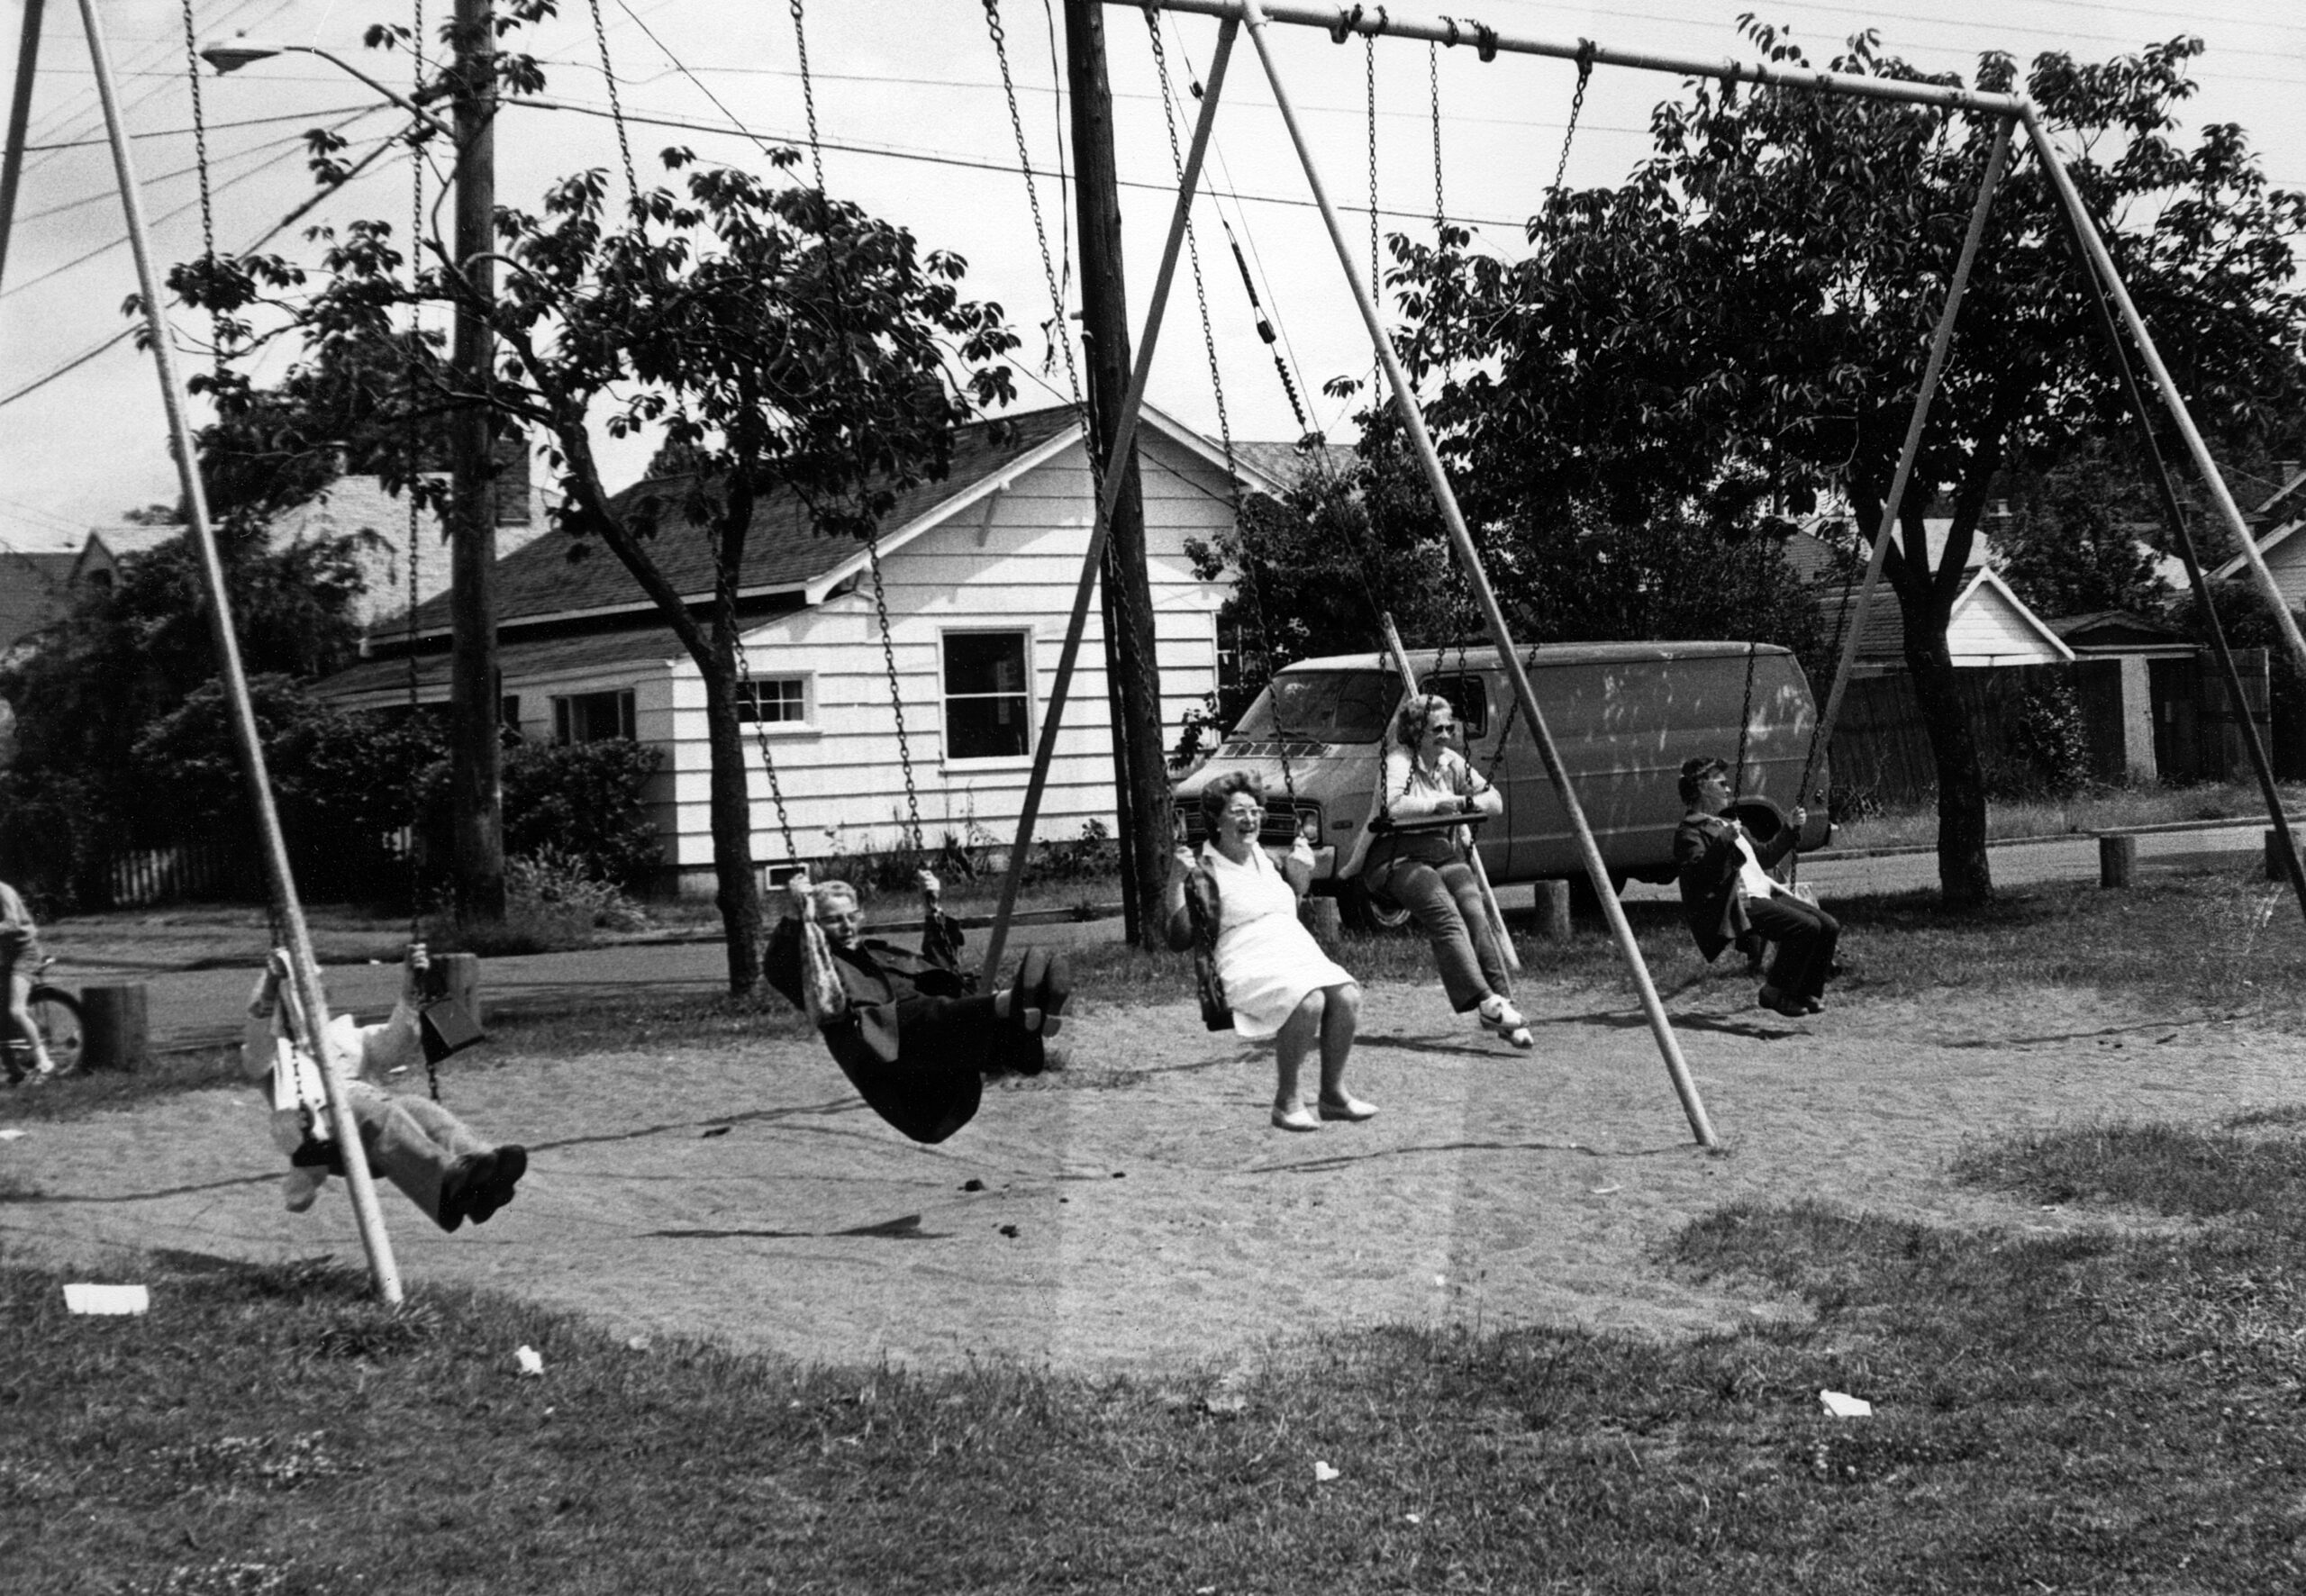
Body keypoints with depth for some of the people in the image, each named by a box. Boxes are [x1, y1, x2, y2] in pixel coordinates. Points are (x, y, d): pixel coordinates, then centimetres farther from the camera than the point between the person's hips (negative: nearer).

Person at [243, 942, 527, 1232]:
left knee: (418, 1108, -30)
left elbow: (395, 1043, 22)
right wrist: (270, 982, -14)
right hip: (320, 1123, -4)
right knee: (378, 1112, -37)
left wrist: (410, 994, 5)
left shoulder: (347, 1037, 39)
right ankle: (450, 1180, -65)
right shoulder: (272, 1048, 28)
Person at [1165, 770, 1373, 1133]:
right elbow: (1180, 940, -7)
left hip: (1301, 953, 6)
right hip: (1247, 964, -6)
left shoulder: (1267, 861, 22)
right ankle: (1287, 1102, -20)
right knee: (1308, 1001, -35)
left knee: (1347, 995, -26)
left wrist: (1302, 868, 26)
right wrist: (1176, 882, -14)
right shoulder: (1204, 871, 3)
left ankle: (1333, 1094, -11)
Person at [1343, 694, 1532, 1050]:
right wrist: (1439, 802, -19)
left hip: (1442, 850, 6)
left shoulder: (1451, 763, 14)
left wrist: (1468, 802, -5)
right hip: (1396, 856, -6)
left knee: (1475, 910, -22)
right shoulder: (1398, 761, -8)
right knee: (1445, 915, -29)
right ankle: (1484, 1002, -39)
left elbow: (1495, 801, 15)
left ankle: (1502, 1002, -27)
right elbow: (1394, 807, -27)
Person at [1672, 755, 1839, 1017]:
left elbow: (1764, 857, 38)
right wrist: (1723, 841, -29)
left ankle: (1806, 994, 4)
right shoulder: (1690, 831, -3)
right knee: (1806, 926, -25)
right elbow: (1696, 873, -20)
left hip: (1766, 895, 10)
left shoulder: (1727, 825, 28)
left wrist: (1792, 829, 32)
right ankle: (1774, 993, -11)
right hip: (1740, 906, -9)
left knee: (1829, 926, -5)